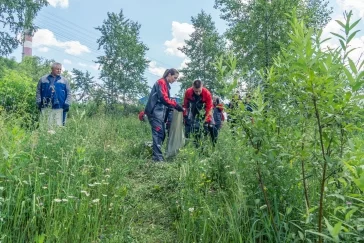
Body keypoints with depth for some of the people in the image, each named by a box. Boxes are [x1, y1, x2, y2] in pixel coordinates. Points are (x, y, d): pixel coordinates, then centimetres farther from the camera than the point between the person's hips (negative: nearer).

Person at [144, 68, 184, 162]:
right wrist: (177, 105, -15)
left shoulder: (166, 85, 24)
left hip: (160, 112, 10)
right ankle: (158, 157, -16)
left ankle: (156, 155, 12)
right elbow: (164, 98, -17)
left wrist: (175, 106, 6)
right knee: (158, 133, -14)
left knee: (162, 134, 7)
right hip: (155, 112, -10)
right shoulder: (161, 82, -6)